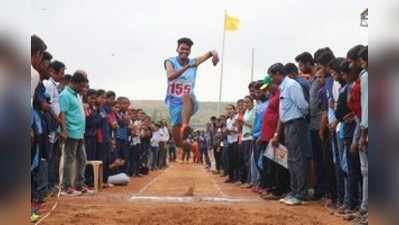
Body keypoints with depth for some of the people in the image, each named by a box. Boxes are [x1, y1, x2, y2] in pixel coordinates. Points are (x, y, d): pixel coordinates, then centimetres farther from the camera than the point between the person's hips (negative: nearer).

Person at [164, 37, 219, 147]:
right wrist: (187, 67, -36)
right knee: (176, 128, 1)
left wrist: (214, 54, -27)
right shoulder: (170, 62, -3)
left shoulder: (194, 62, 3)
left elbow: (210, 53, -2)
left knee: (187, 96, -38)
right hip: (174, 102, 2)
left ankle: (185, 126, -56)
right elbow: (170, 76, -24)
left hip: (189, 102, -2)